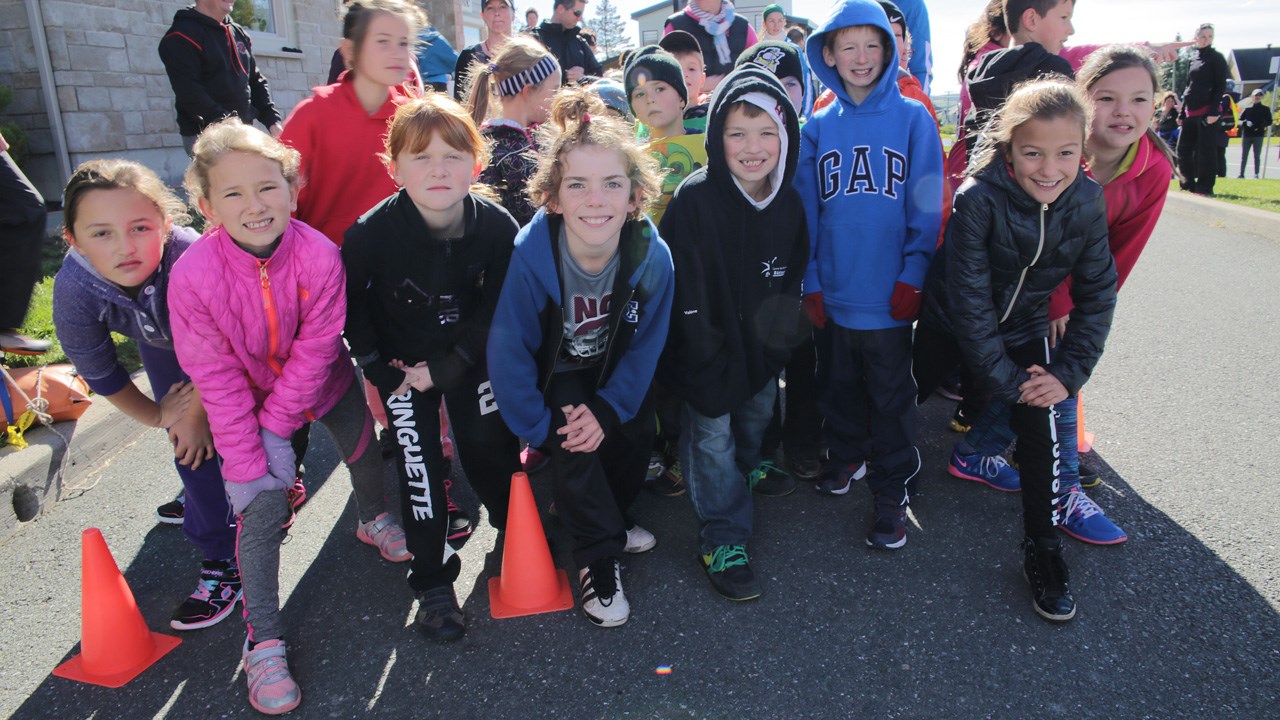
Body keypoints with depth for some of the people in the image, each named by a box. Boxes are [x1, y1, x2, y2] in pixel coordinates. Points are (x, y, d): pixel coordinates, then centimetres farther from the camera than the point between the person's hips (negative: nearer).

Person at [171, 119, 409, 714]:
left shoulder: (320, 256, -29)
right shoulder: (193, 276, -29)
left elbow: (315, 349, -22)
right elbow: (217, 380, -22)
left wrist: (277, 428, -21)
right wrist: (245, 461, -20)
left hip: (325, 385, 2)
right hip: (249, 395, -1)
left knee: (366, 453, 21)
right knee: (261, 512, -6)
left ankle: (373, 519, 56)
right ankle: (264, 642, 7)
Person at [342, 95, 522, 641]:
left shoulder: (497, 226, -19)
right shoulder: (373, 232, -23)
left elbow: (498, 306, -11)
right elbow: (348, 303, -8)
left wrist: (450, 366, -16)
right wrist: (376, 366, -10)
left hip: (468, 357, 1)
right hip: (402, 364, -1)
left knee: (490, 449, 10)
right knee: (420, 468, 1)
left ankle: (515, 529, 39)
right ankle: (431, 581, 16)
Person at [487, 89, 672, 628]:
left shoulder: (652, 256, -26)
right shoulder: (531, 255, -35)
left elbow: (646, 343, -12)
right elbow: (508, 349, -25)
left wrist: (609, 406, -19)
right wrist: (538, 425, -22)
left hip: (613, 370, 4)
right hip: (553, 372, -3)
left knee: (636, 432, -3)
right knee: (572, 447, -20)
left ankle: (608, 519, 28)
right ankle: (598, 556, 1)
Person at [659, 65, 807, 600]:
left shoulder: (789, 203, -3)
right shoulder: (694, 200, -21)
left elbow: (793, 276, 10)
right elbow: (681, 285, -20)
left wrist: (781, 329, 3)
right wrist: (706, 353, -18)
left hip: (761, 345, 6)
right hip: (708, 350, -6)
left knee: (757, 415, 24)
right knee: (712, 436, 1)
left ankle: (744, 476, 53)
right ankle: (722, 539, 15)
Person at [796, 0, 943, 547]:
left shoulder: (912, 118, -3)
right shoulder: (818, 127, 4)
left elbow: (926, 203, -4)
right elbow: (807, 209, 4)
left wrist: (913, 275, -12)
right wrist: (810, 281, -1)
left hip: (888, 293, -2)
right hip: (833, 291, 3)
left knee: (891, 395, 8)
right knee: (838, 385, 18)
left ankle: (891, 491, 22)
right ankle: (847, 455, 41)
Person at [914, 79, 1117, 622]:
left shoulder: (1087, 202, -17)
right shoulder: (978, 199, -29)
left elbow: (1096, 297, -7)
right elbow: (969, 300, -26)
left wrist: (1069, 373, -13)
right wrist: (1005, 378, -22)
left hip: (1023, 329, 2)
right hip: (950, 321, -2)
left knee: (1039, 430, -7)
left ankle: (1043, 548, 12)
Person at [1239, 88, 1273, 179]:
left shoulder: (1265, 109, 10)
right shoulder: (1247, 109, 11)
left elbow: (1269, 122, 8)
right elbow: (1240, 120, 8)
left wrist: (1263, 125, -13)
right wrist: (1245, 122, -13)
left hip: (1258, 135, -1)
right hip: (1246, 135, 1)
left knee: (1257, 155, -2)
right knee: (1244, 155, 1)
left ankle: (1256, 174, -1)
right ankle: (1241, 174, 5)